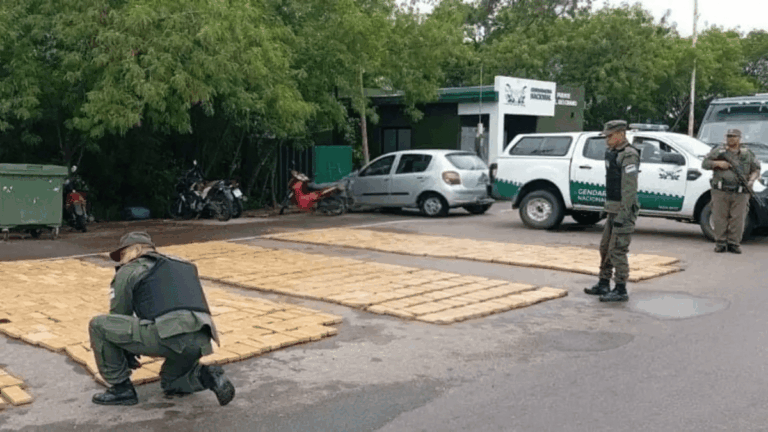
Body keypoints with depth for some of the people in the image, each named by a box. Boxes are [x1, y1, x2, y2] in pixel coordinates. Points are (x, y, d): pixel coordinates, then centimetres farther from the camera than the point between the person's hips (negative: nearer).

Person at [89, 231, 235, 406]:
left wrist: (129, 356, 35)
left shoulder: (128, 271, 14)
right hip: (201, 342, 7)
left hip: (168, 335, -7)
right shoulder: (185, 266, 32)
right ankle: (207, 377, 7)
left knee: (99, 326, 9)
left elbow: (119, 315, 19)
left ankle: (121, 388, 14)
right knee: (171, 384, 35)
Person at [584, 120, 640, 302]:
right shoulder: (613, 153, 15)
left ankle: (621, 290, 0)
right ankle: (603, 285, 25)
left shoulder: (628, 156, -16)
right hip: (613, 210, 10)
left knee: (617, 251, -7)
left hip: (623, 211, -10)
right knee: (605, 248, 15)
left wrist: (623, 215, -24)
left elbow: (629, 188, -22)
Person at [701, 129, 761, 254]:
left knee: (738, 219, -1)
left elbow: (756, 169, 15)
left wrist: (752, 180, -5)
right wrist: (718, 163, -9)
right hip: (720, 192, -1)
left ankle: (734, 243, 8)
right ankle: (720, 243, 8)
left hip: (740, 193, 1)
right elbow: (704, 163, 8)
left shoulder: (748, 154, 12)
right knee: (720, 218, -1)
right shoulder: (718, 151, 10)